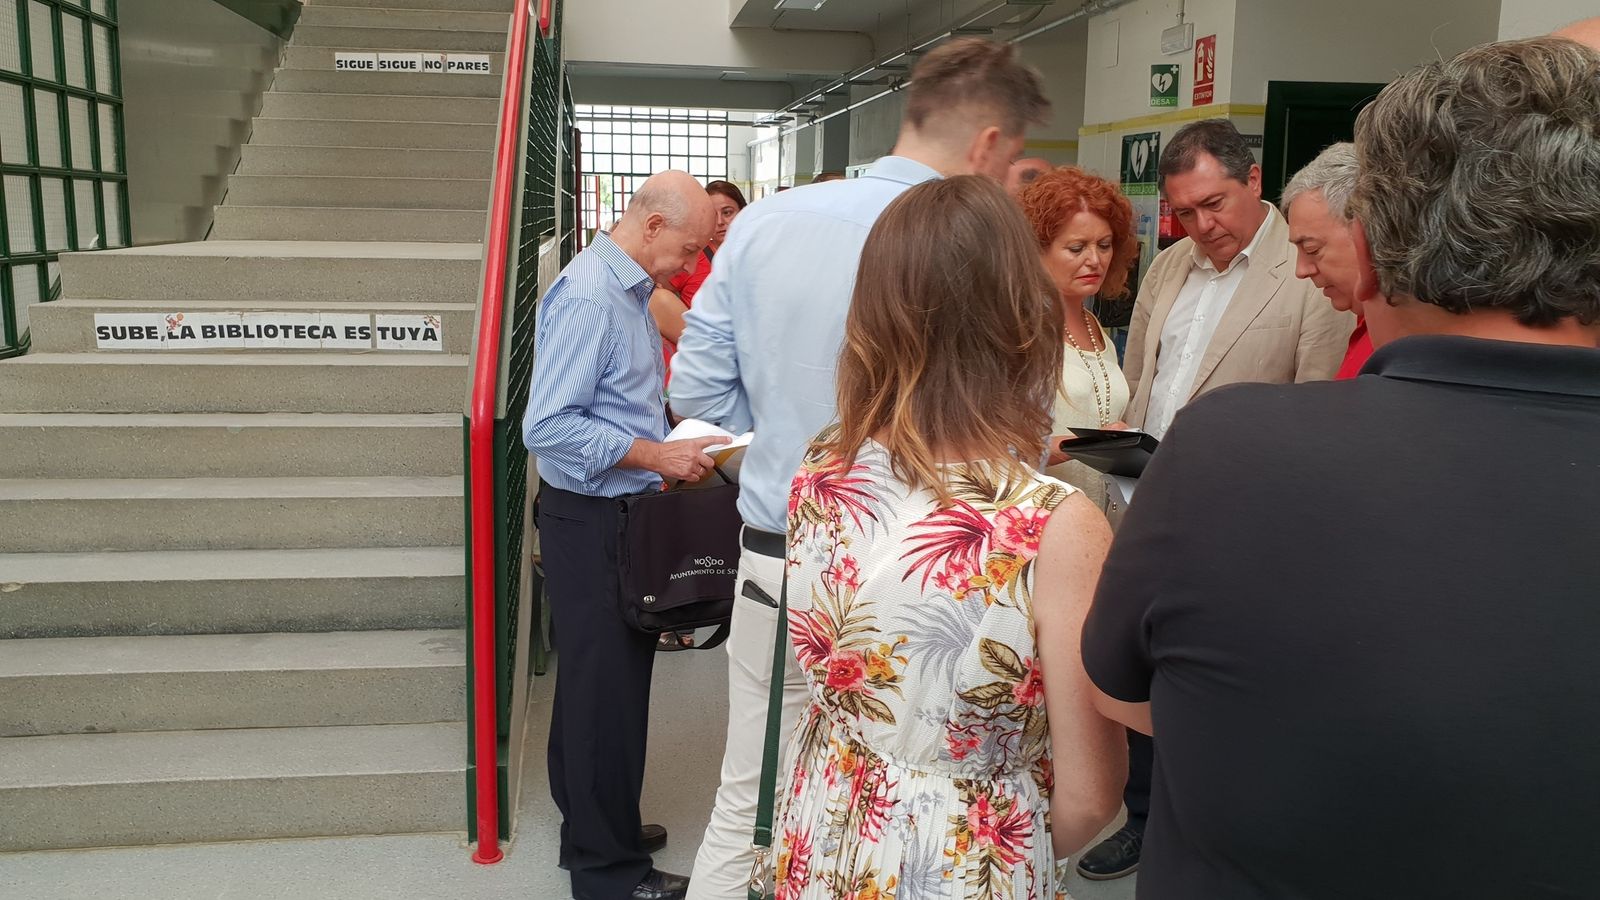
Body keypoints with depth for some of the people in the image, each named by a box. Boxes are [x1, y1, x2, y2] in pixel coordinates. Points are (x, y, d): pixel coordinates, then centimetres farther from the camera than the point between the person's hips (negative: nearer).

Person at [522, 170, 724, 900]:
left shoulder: (632, 288, 11)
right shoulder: (589, 297, -20)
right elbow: (547, 427, -25)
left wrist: (672, 437, 8)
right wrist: (656, 455, -22)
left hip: (622, 512, 10)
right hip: (591, 519, -10)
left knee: (603, 680, 20)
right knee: (607, 688, 1)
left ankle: (596, 828, 36)